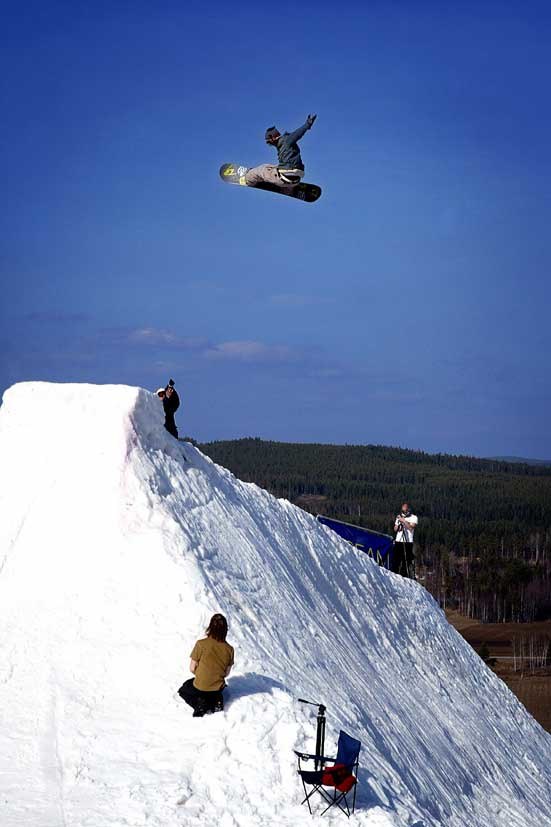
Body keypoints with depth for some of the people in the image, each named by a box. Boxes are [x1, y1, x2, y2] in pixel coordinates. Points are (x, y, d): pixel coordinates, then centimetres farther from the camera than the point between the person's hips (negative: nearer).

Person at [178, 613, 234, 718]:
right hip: (218, 688, 4)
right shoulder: (229, 649, -12)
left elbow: (192, 668, -12)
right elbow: (226, 673, -1)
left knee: (183, 690, 29)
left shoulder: (201, 644, -21)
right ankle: (215, 701, 5)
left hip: (200, 688, -4)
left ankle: (199, 703, -2)